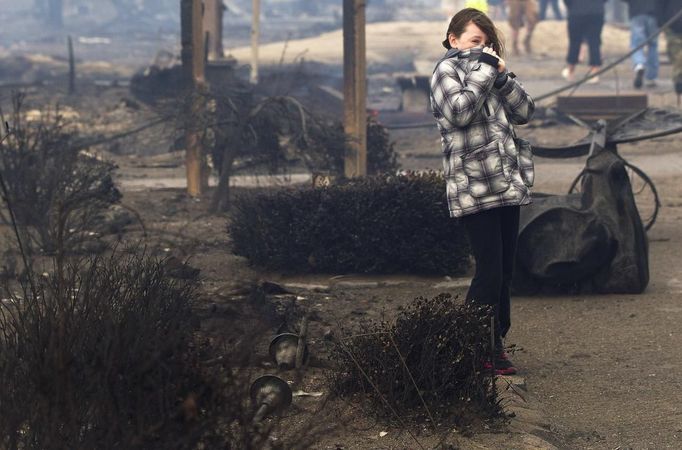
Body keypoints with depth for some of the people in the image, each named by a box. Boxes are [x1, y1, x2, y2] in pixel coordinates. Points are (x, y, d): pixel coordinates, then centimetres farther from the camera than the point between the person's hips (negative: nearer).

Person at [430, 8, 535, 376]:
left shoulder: (485, 71, 20)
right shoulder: (448, 70, 0)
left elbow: (524, 112, 12)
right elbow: (459, 111, -19)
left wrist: (502, 75, 0)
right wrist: (486, 70, -11)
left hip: (508, 185, 7)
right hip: (474, 189, -7)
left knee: (504, 272, 8)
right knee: (490, 273, -10)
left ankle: (495, 345, 14)